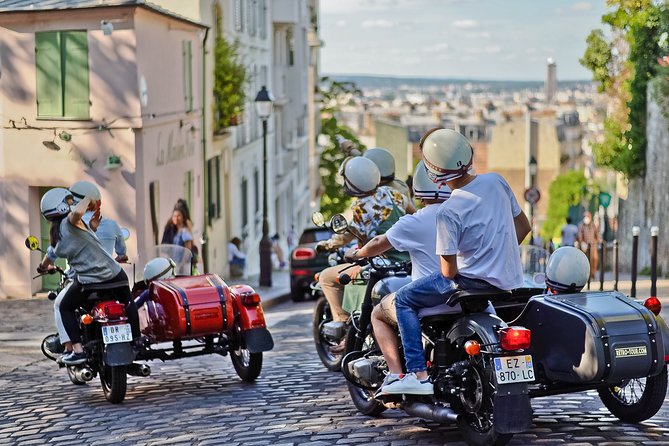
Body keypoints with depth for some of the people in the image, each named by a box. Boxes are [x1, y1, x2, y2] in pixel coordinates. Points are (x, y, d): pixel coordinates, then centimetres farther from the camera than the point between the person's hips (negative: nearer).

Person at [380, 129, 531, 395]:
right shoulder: (496, 182, 0)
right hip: (511, 280, 7)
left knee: (404, 299, 5)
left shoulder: (448, 212, -17)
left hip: (475, 280, -7)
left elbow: (448, 271, -15)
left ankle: (418, 374, -5)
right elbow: (523, 226, 11)